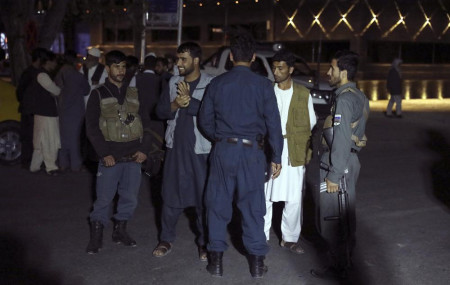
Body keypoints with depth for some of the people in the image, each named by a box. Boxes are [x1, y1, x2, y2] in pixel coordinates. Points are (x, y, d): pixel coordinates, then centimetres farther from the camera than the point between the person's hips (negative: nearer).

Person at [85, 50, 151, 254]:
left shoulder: (134, 94, 12)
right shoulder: (98, 94, 2)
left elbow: (144, 124, 13)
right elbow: (92, 127, -3)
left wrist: (144, 149, 1)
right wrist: (104, 153, -11)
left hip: (133, 157, 3)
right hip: (110, 158, -3)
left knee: (130, 197, 7)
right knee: (104, 198, -3)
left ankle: (120, 230, 23)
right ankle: (96, 235, 11)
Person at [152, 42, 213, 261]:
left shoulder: (210, 84, -7)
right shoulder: (173, 83, 9)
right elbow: (160, 111, 5)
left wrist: (189, 101, -21)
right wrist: (175, 105, -14)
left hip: (200, 149, -4)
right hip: (175, 146, 4)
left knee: (203, 196, 4)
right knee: (171, 195, 10)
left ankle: (204, 242, 18)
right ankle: (166, 239, 24)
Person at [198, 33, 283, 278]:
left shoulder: (217, 83, 1)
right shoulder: (263, 85, -4)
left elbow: (205, 120, 4)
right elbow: (273, 123, -4)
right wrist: (276, 157, 4)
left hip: (223, 150, 1)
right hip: (251, 151, -1)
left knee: (218, 204, 11)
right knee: (252, 206, 8)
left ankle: (216, 260, 16)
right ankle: (257, 262, 15)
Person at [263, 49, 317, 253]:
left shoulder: (304, 94, 6)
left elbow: (311, 124, 8)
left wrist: (306, 149, -2)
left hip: (294, 154, 0)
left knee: (294, 198, 4)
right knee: (264, 196, 2)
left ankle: (290, 238, 18)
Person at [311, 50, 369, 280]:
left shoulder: (344, 100, -20)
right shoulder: (359, 97, 10)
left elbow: (341, 141, -23)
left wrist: (333, 175, -21)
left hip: (339, 163, -10)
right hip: (351, 160, 10)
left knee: (331, 219, -1)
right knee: (346, 214, 19)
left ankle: (337, 267, 8)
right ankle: (346, 258, 31)